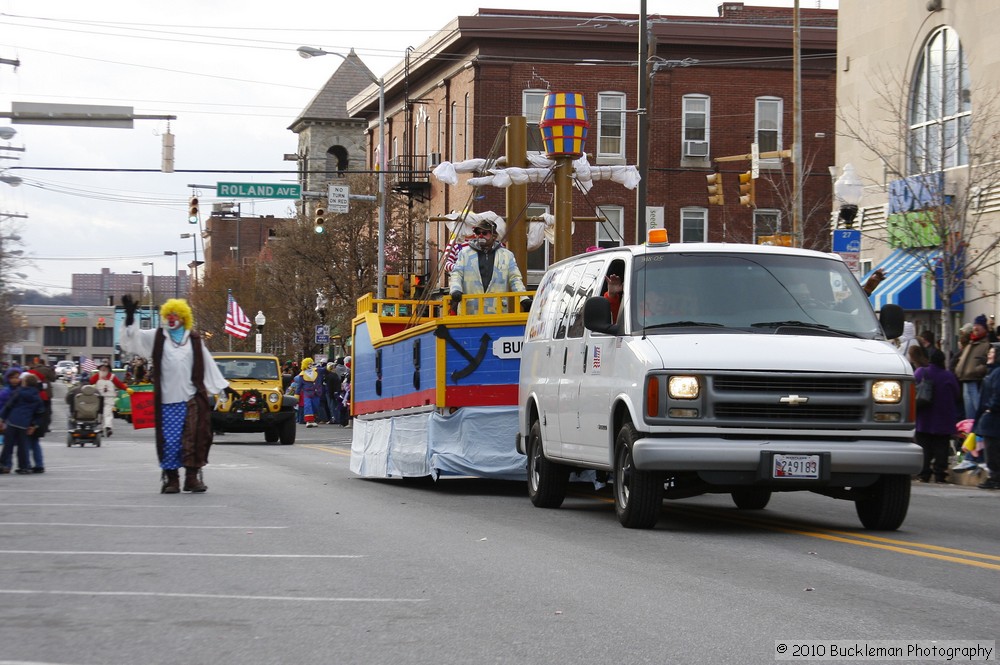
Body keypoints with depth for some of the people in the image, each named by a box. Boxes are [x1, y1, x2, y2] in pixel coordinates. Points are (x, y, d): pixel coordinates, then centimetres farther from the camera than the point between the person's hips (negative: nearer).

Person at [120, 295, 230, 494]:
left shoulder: (194, 340, 11)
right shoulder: (156, 338, 7)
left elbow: (208, 365, 16)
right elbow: (133, 337, -4)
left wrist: (223, 387, 18)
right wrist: (130, 317, -21)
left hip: (192, 399, 1)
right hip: (167, 400, -1)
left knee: (194, 439, -2)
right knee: (170, 441, -1)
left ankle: (192, 477, 4)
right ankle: (171, 479, 7)